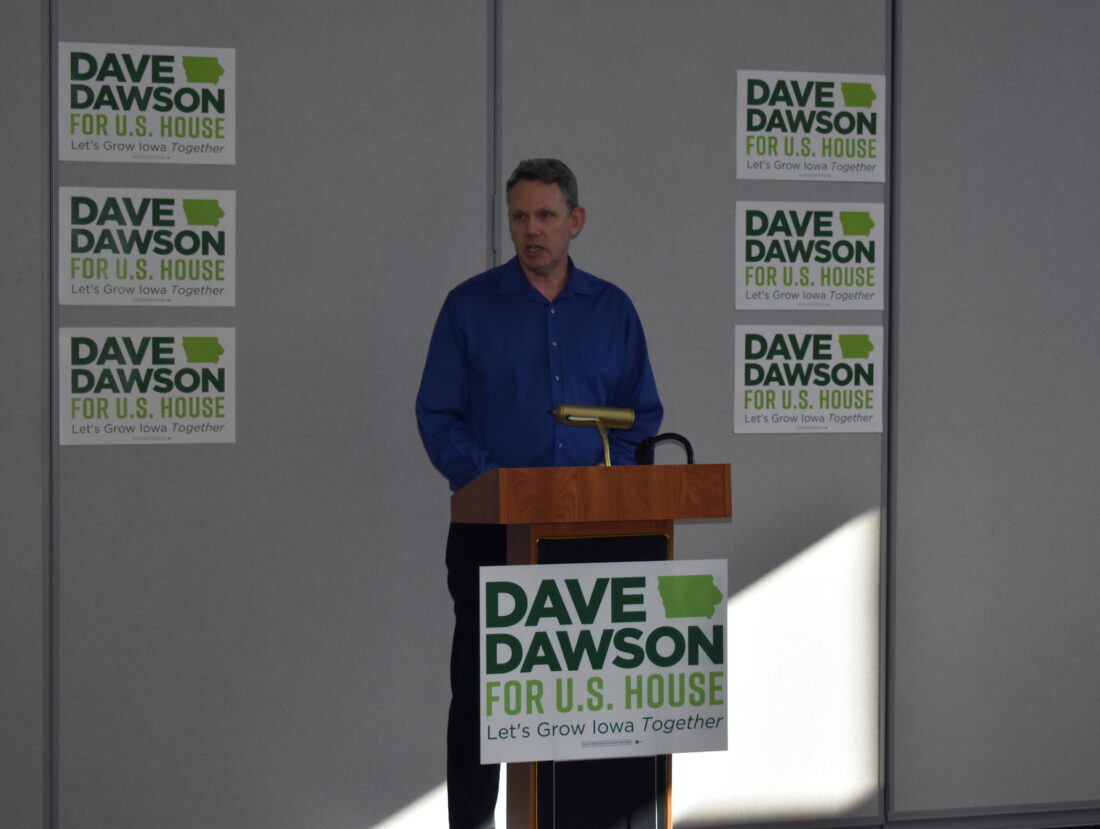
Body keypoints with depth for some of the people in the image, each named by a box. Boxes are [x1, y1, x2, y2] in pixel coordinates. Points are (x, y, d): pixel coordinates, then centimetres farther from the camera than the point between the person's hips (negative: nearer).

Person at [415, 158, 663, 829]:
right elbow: (437, 415, -1)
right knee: (480, 684, 0)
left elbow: (643, 414, 10)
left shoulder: (612, 309, 9)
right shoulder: (471, 306, 2)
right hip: (492, 525, -2)